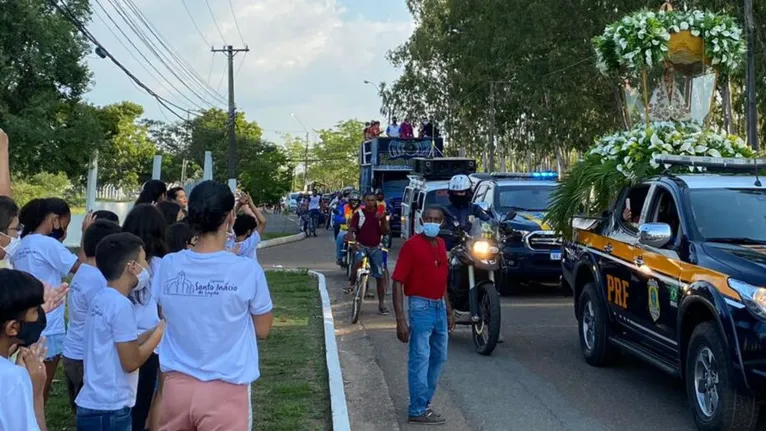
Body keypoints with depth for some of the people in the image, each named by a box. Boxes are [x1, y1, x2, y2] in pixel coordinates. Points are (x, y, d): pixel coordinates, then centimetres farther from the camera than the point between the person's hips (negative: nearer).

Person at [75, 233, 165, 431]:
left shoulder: (100, 299, 8)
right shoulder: (121, 305, -18)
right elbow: (131, 362, -16)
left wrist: (155, 330, 9)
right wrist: (160, 332, -5)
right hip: (109, 410, -9)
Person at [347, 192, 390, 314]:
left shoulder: (380, 214, 4)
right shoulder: (358, 214, -4)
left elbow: (385, 232, -2)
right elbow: (351, 231, -9)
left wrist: (382, 220, -18)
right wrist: (353, 241, -29)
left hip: (375, 248, 3)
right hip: (361, 246, -3)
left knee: (380, 276, 3)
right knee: (358, 262, -36)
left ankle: (381, 304, 11)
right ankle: (352, 285, -14)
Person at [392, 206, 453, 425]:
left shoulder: (441, 245, 9)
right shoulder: (411, 245, -13)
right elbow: (398, 282, -15)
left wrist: (449, 311, 18)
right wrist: (400, 319, -21)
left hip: (439, 307, 8)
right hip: (421, 307, -8)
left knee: (439, 357, 16)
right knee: (420, 359, -4)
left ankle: (424, 402, 28)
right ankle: (417, 411, 3)